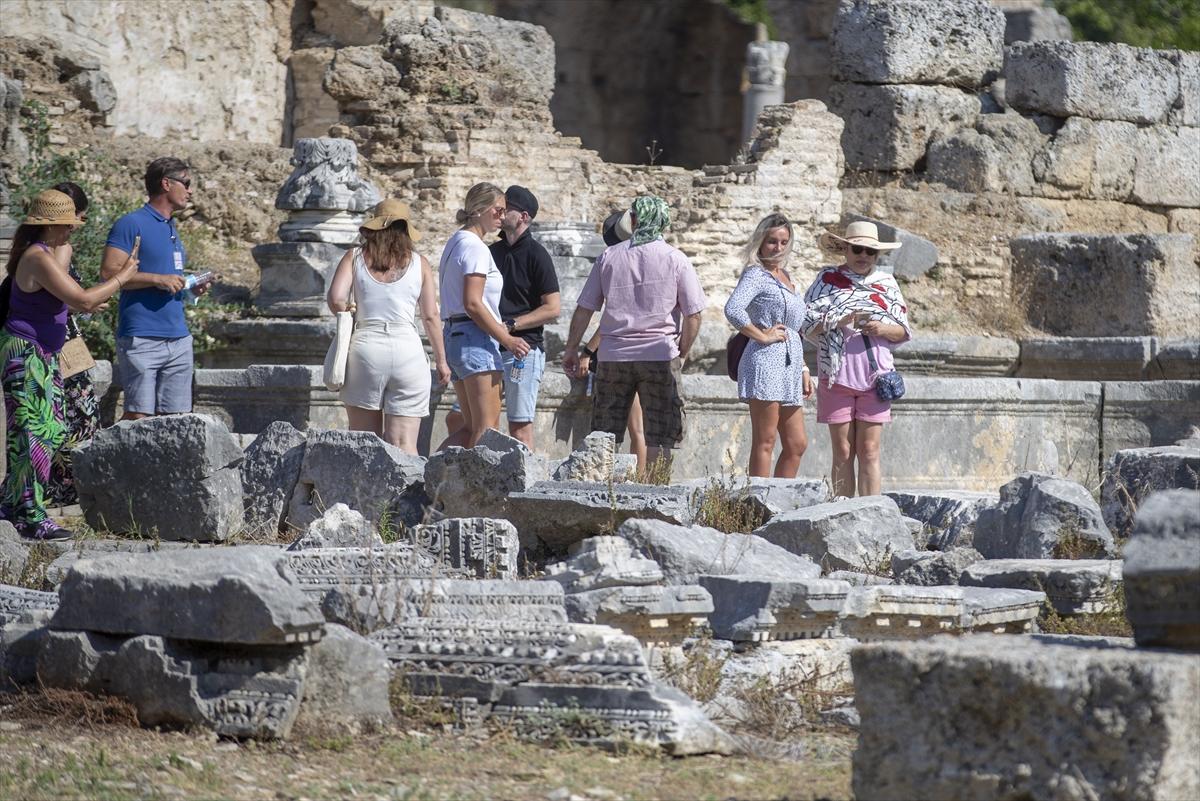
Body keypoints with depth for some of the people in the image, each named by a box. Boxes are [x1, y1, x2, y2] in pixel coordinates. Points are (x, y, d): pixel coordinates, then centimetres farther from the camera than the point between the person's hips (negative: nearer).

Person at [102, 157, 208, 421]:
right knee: (138, 415, -12)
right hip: (142, 338, -8)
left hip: (178, 338, 8)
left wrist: (190, 286, 9)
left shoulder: (172, 228, 21)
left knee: (176, 418, 3)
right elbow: (109, 272, -14)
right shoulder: (132, 224, -5)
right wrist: (159, 279, -18)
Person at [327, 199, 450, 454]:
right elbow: (430, 316, 5)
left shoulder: (355, 257, 6)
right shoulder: (419, 263, 6)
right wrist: (441, 361, 12)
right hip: (408, 351, 0)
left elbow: (336, 299, -7)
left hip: (365, 347, 0)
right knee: (404, 445, -2)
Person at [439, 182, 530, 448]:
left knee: (471, 427, 10)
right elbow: (472, 304, -19)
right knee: (487, 426, -9)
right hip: (475, 338, -10)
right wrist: (507, 339, -16)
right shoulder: (475, 247, -11)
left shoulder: (456, 242, 19)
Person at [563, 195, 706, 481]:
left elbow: (584, 309, 6)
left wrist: (571, 350, 16)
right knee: (659, 439, 1)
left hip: (613, 356, 2)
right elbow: (693, 316, -2)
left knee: (604, 436, 8)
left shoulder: (609, 257, 5)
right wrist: (682, 353, 12)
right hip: (660, 354, -2)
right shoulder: (676, 260, 0)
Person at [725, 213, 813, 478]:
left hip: (789, 366, 9)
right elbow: (733, 309, -25)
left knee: (797, 445, 8)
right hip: (765, 363, -9)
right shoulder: (756, 274, -6)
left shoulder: (785, 276, 21)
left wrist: (803, 369, 22)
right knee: (765, 443, -8)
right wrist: (762, 335, -17)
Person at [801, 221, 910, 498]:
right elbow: (808, 325, -2)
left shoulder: (887, 283, 12)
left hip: (874, 378, 1)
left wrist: (883, 329, -9)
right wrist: (841, 322, -17)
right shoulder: (828, 279, 6)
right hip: (837, 377, -1)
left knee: (869, 451, -2)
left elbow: (904, 332, 12)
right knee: (843, 453, 1)